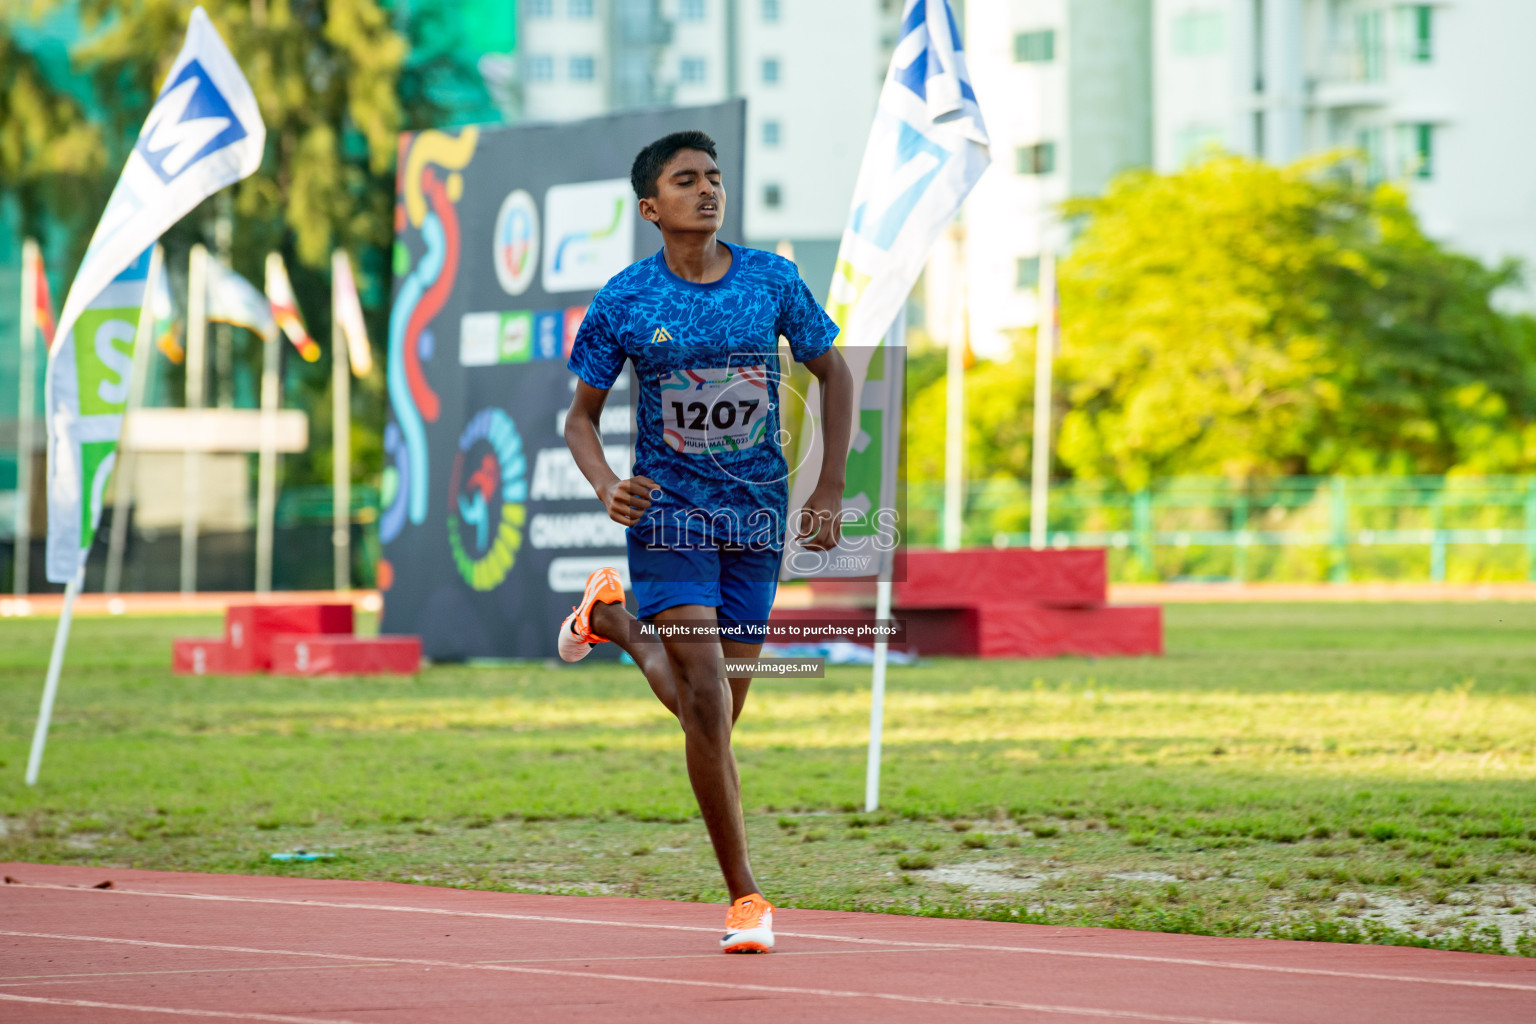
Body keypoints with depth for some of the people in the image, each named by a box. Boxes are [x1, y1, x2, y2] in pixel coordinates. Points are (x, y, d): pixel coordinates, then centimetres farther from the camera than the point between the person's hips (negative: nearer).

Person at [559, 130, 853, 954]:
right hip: (668, 514, -3)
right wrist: (607, 487, -19)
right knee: (705, 703, -14)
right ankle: (743, 896, -6)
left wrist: (830, 490, 3)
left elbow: (833, 373, 11)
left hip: (758, 515, 3)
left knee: (716, 712, 10)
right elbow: (581, 416, 2)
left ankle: (617, 620, 38)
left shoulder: (771, 280, -2)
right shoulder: (624, 301, -6)